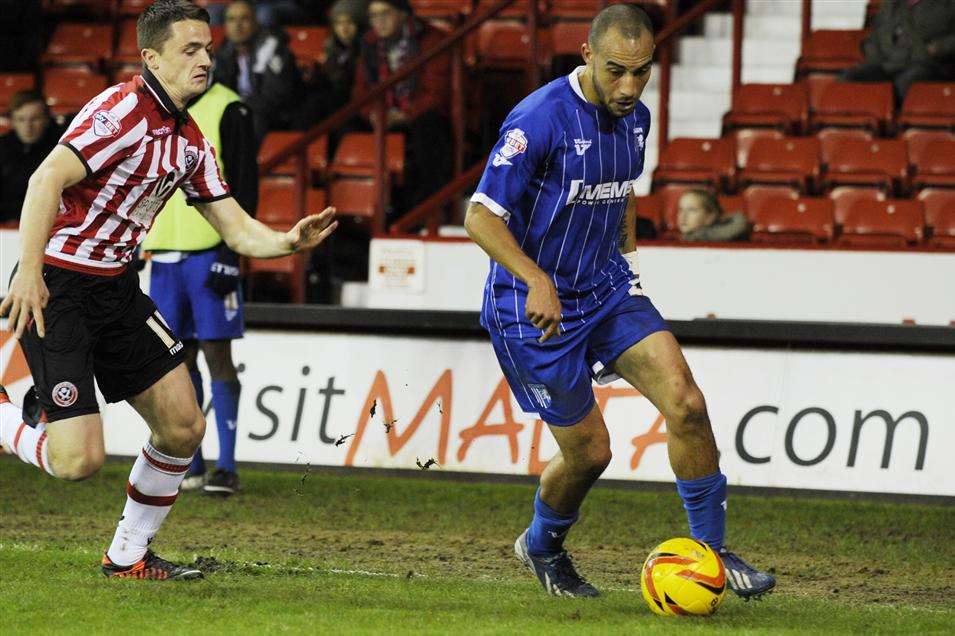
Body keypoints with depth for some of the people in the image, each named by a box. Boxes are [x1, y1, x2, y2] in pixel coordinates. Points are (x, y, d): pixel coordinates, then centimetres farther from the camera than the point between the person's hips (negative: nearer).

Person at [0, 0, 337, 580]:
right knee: (79, 459, -16)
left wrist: (290, 241, -7)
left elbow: (237, 230, 14)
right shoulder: (125, 109, -17)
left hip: (117, 288, 9)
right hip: (55, 288, -9)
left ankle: (129, 555, 19)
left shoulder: (190, 140, 11)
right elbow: (48, 178, -26)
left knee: (184, 426, 4)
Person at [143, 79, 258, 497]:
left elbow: (245, 186, -8)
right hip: (164, 253, 6)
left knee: (216, 354, -6)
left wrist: (230, 254, -14)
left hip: (210, 253, -6)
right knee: (179, 357, 6)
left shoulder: (228, 111, -5)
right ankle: (190, 465, 12)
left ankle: (227, 468, -4)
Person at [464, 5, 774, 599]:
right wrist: (536, 281, -33)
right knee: (589, 451, 0)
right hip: (536, 305, -6)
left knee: (686, 403, -13)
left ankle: (711, 548, 0)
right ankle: (542, 547, 31)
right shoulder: (540, 119, -21)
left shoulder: (636, 118, 2)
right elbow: (481, 216, -22)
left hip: (607, 289, 6)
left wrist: (629, 260, 15)